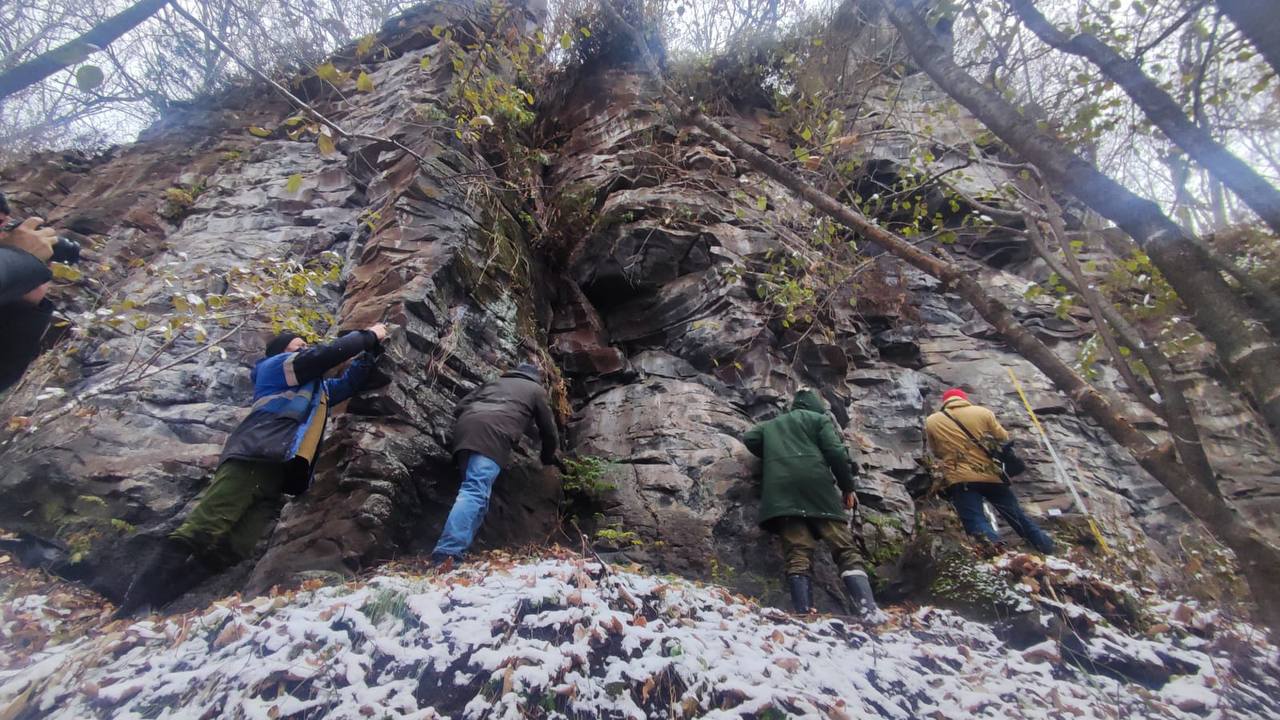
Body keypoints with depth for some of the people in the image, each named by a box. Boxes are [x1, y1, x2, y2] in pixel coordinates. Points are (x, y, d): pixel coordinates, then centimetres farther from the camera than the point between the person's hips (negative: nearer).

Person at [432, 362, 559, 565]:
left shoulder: (494, 382, 38)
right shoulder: (536, 390, 27)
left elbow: (460, 407, 27)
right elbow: (548, 429, 29)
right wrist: (548, 457, 46)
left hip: (465, 427, 6)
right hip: (492, 433, -6)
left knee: (474, 489, 13)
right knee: (476, 491, -17)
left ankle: (454, 548, 5)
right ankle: (447, 553, -30)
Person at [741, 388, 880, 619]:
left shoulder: (771, 425, 30)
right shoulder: (819, 418, 18)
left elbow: (748, 439, 19)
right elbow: (835, 451, 5)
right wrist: (847, 486, 10)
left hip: (781, 490, 2)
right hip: (815, 484, -2)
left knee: (797, 553, -6)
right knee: (845, 548, -1)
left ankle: (804, 615, -19)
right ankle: (870, 611, -15)